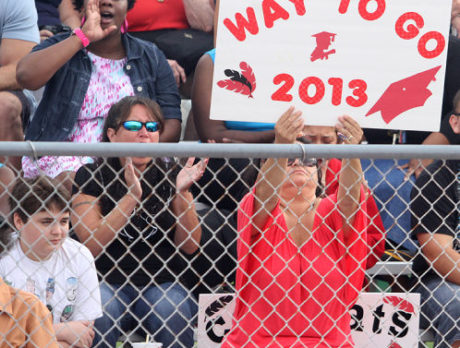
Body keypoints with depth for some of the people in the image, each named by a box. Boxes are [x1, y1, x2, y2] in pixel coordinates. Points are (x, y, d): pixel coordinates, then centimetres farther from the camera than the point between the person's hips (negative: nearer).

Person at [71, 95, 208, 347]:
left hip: (164, 282, 2)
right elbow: (91, 246, -11)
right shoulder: (89, 177, 2)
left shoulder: (170, 176, 9)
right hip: (108, 282, -1)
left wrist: (182, 193, -13)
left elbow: (189, 246, 1)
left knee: (171, 312, -31)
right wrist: (131, 197, -18)